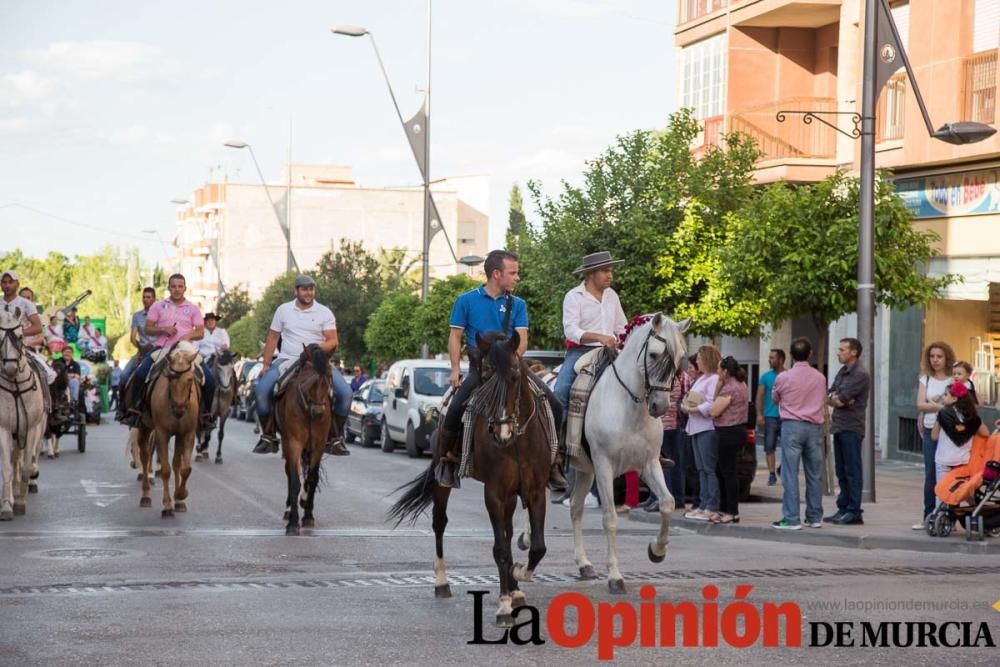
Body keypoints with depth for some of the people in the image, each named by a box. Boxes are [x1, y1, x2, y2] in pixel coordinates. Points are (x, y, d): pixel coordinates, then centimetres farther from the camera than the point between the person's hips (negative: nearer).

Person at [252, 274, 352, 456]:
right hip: (287, 359, 0)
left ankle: (334, 439, -6)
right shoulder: (283, 310, 6)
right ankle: (268, 437, -10)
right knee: (262, 388, -24)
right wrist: (266, 365, 5)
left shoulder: (324, 312, 2)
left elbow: (333, 341, -4)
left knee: (345, 392, -21)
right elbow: (272, 338, 11)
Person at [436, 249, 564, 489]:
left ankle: (551, 461, 2)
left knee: (554, 405, -12)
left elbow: (522, 340, 1)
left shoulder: (517, 305, 10)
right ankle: (448, 459, 0)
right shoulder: (466, 301, 4)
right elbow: (455, 337, 5)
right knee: (456, 409, -25)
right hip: (480, 368, -2)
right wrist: (456, 370, -5)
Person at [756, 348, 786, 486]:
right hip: (770, 417, 1)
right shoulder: (766, 377, 5)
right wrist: (759, 414, -5)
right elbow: (760, 397, 4)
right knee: (769, 447, -1)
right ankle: (772, 475, 4)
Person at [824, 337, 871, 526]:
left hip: (851, 428, -9)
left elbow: (842, 398, -18)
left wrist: (834, 398, 2)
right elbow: (828, 397, 12)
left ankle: (854, 512, -4)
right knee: (842, 472, 11)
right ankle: (843, 509, 15)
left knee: (852, 471, -6)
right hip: (839, 426, 9)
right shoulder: (842, 372, 16)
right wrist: (836, 399, -9)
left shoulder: (861, 374, -12)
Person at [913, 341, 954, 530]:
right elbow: (920, 405, 0)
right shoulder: (926, 379, 12)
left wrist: (932, 404, -11)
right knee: (930, 475, 2)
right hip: (930, 431, 3)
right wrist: (943, 406, -12)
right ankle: (928, 517, 7)